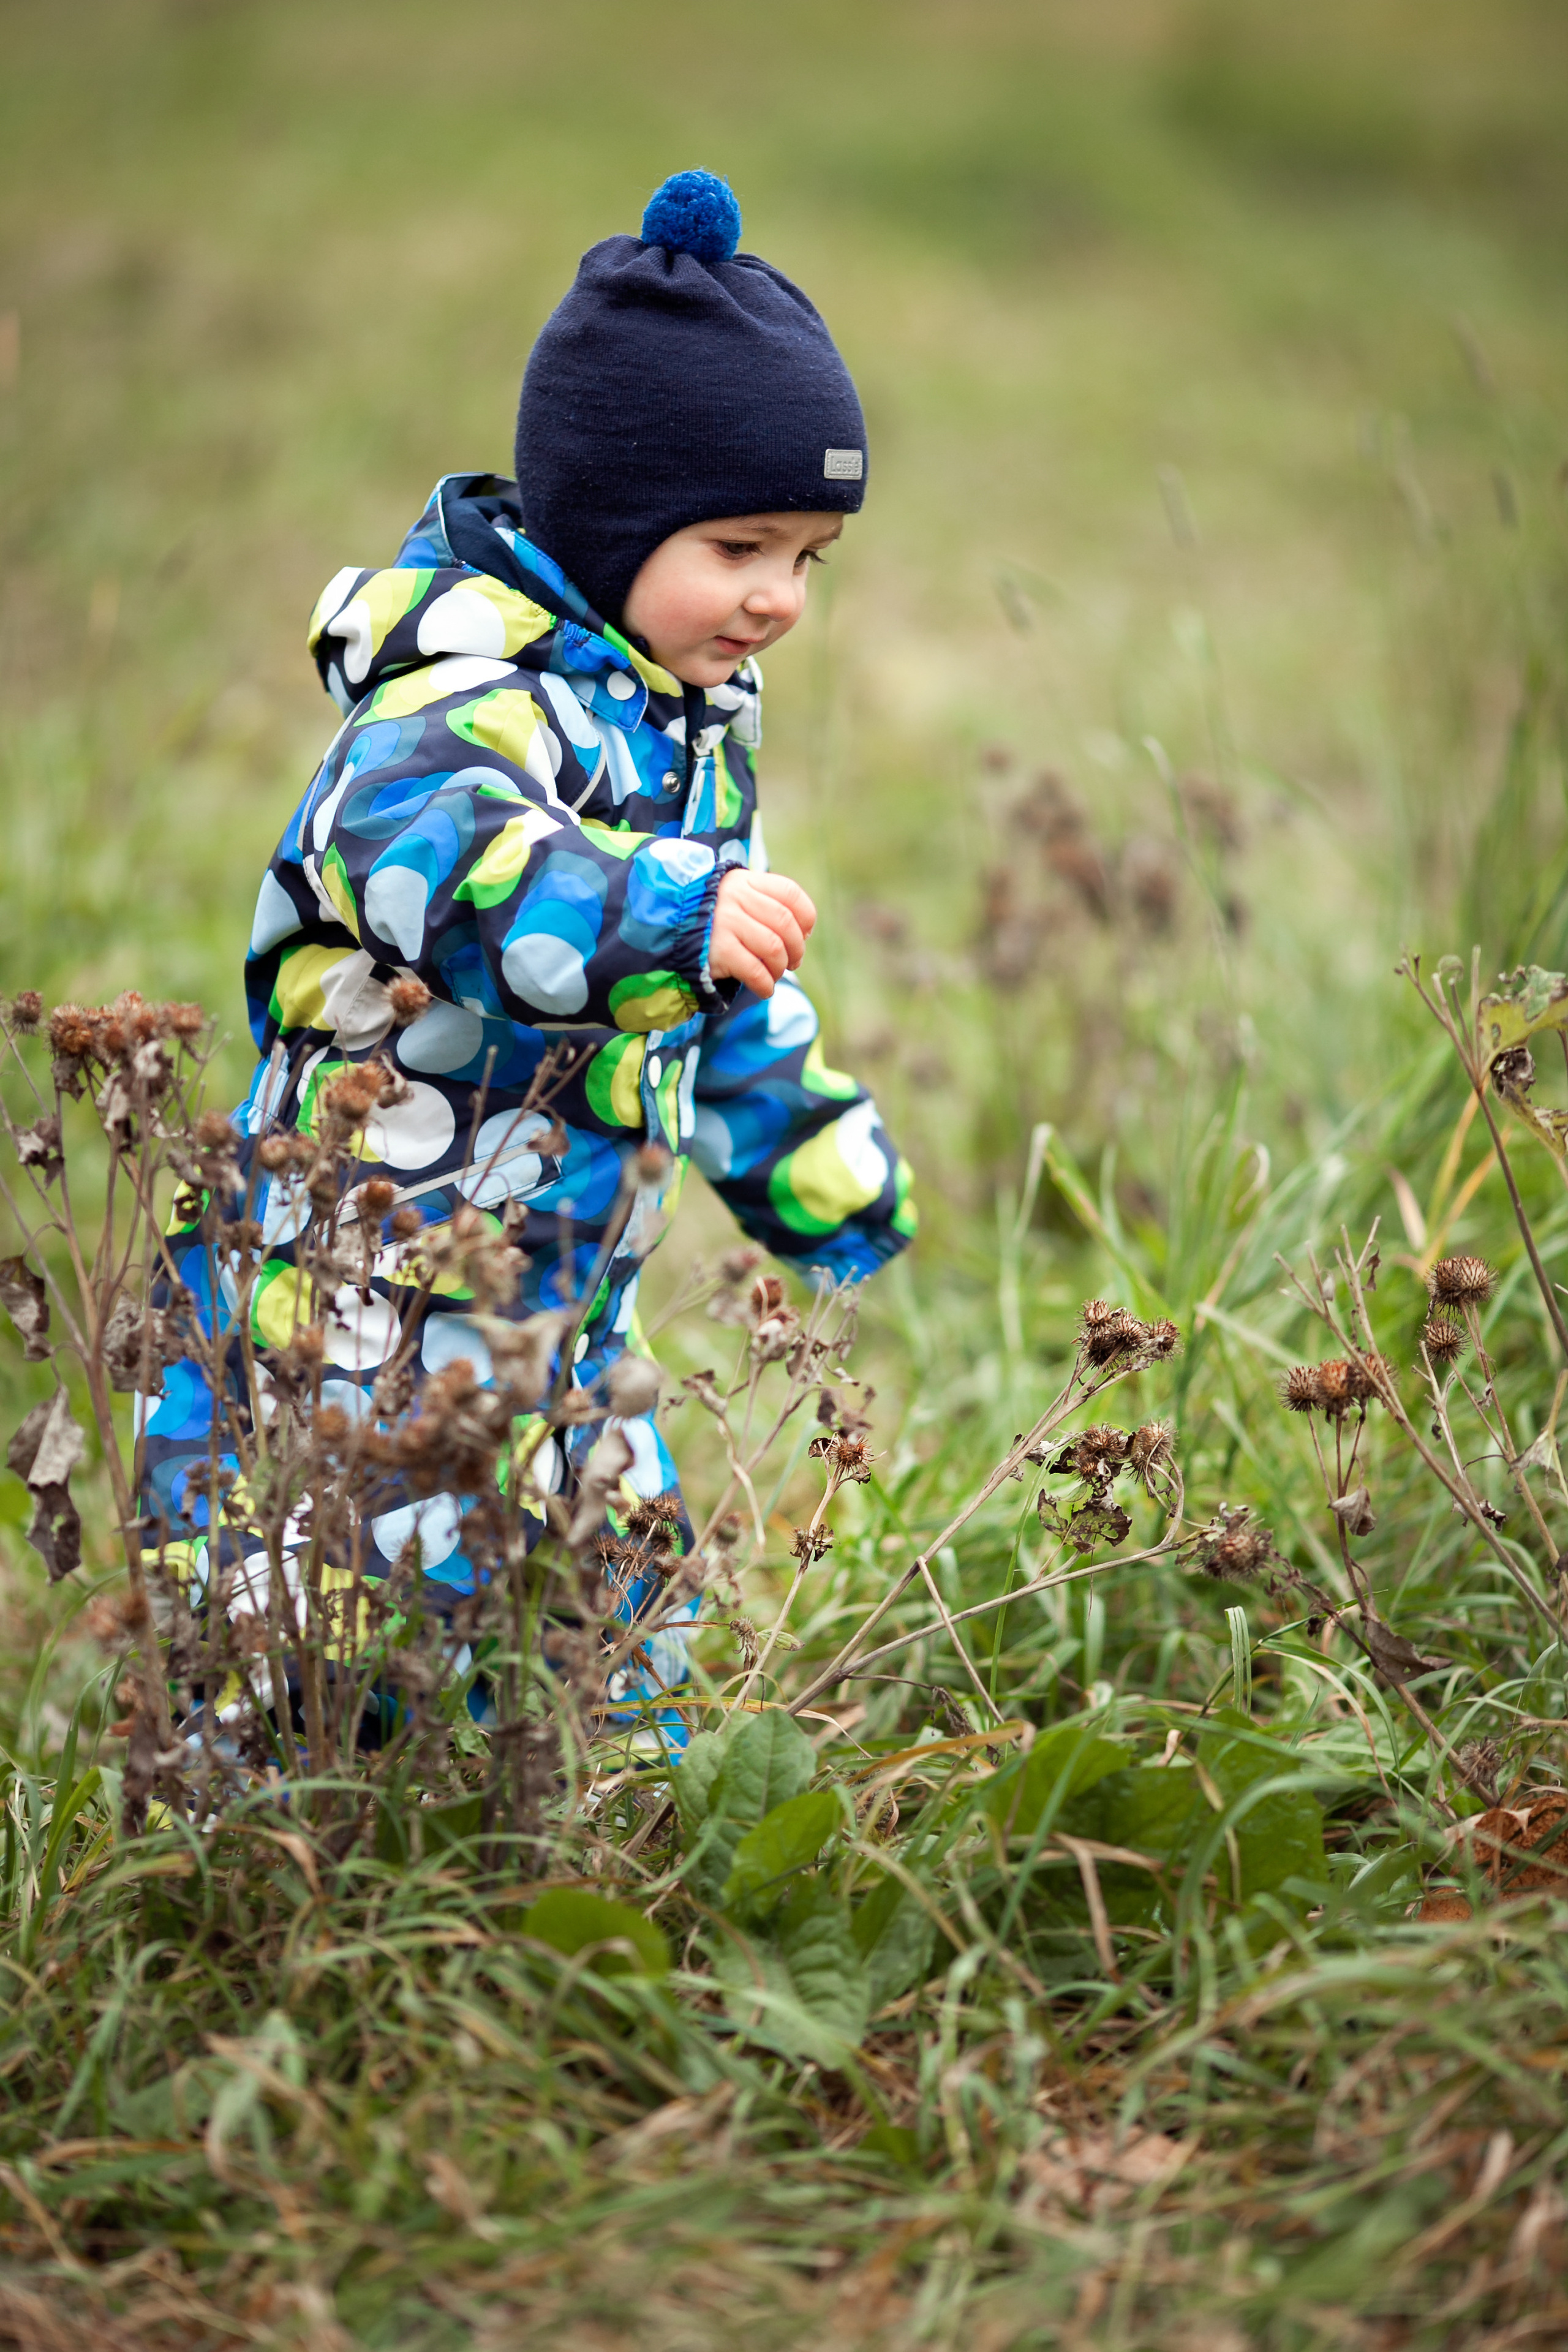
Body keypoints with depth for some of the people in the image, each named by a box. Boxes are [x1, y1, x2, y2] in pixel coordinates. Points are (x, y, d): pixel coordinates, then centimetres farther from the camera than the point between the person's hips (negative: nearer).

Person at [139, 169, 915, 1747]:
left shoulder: (691, 722, 9)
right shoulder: (472, 700, -22)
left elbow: (736, 1011, 24)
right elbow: (429, 856, -47)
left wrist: (816, 1172, 32)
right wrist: (677, 911, -59)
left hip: (560, 1317, 9)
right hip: (349, 1340, -9)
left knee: (617, 1687, 17)